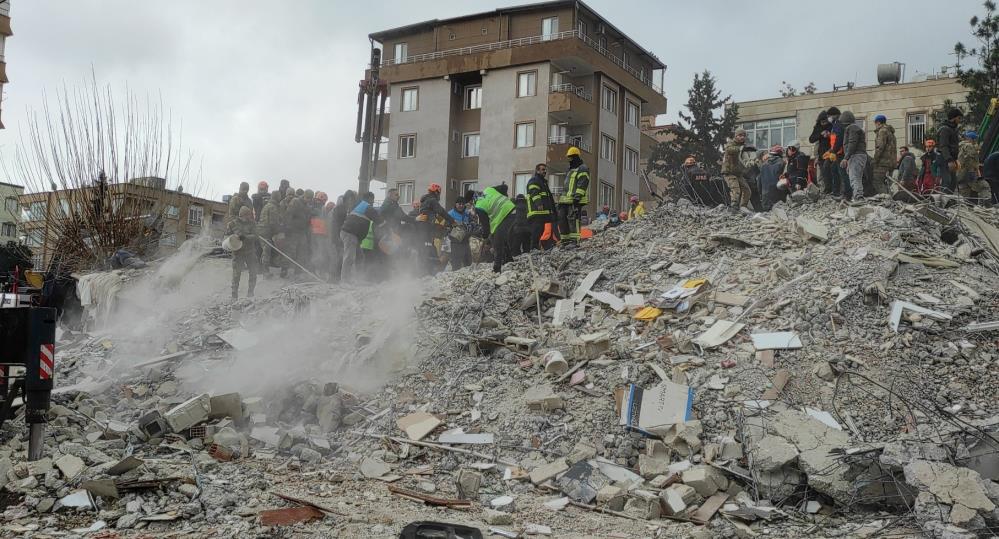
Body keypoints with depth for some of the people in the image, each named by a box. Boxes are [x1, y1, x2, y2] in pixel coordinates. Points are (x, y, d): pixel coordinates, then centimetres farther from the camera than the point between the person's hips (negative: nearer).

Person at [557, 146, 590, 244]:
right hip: (566, 199, 10)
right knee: (562, 218, 5)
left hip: (576, 200, -10)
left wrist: (577, 196, -24)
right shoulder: (571, 169, 28)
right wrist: (562, 198, 26)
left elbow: (582, 184, -15)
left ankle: (574, 240, -17)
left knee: (573, 218, -16)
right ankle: (566, 240, 9)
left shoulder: (582, 168, -3)